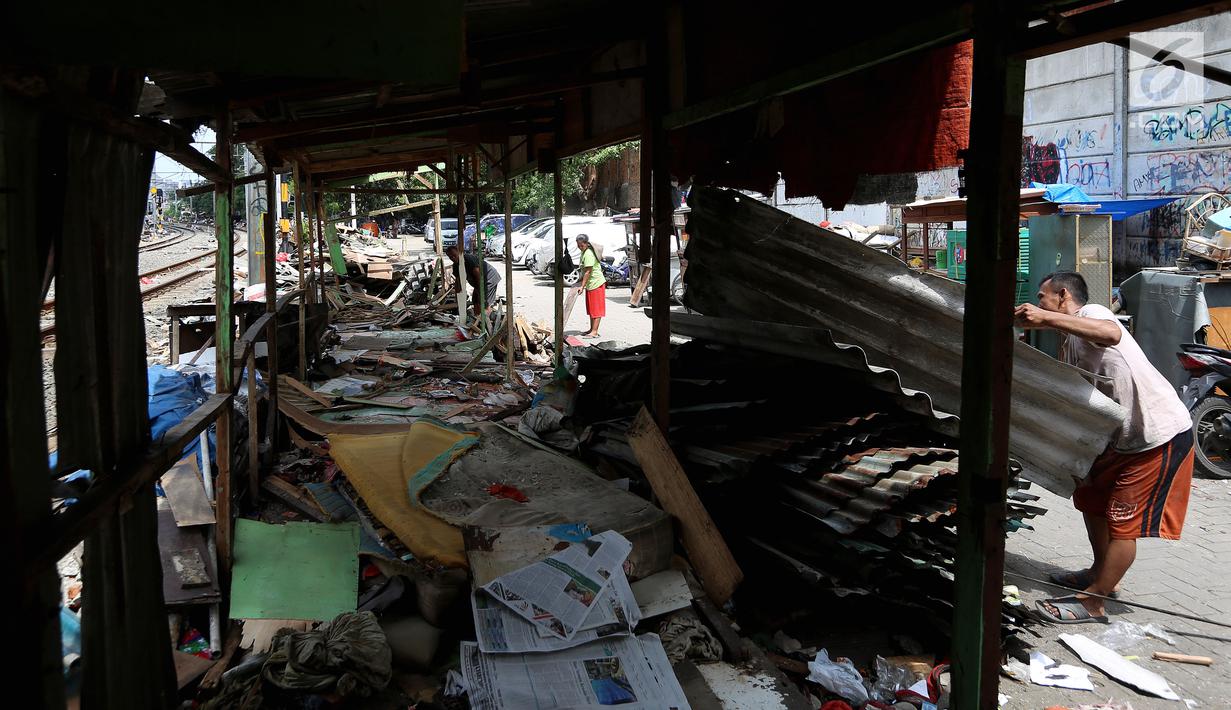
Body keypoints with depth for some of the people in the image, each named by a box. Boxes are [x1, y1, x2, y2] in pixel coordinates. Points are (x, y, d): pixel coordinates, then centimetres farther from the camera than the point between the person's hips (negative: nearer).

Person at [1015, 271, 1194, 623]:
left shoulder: (1091, 312, -15)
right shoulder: (1069, 344, 12)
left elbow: (1111, 334, -41)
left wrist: (1046, 318, -43)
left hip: (1161, 435, -10)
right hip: (1127, 436, 10)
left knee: (1122, 522, -3)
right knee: (1090, 496, 20)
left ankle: (1092, 604, 7)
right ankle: (1102, 575, 39)